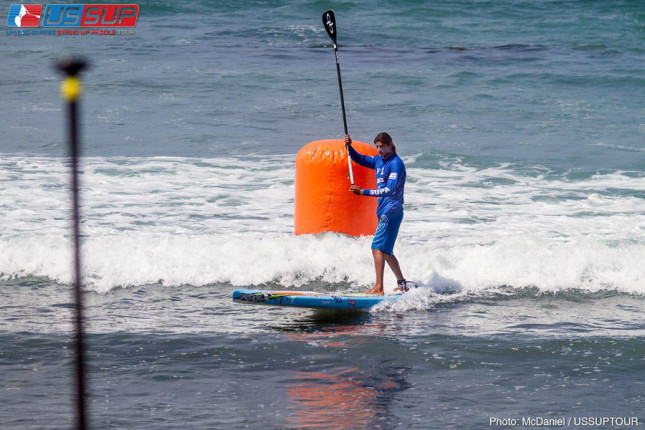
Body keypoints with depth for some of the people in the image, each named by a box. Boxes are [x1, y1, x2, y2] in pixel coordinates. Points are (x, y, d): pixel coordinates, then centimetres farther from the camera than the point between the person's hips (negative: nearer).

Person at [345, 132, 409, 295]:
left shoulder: (396, 164, -15)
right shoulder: (379, 160, 13)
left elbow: (389, 189, -23)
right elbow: (360, 159, 24)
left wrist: (363, 192, -29)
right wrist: (349, 147, 4)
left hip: (391, 212, -10)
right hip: (384, 211, 10)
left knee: (378, 248, -16)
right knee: (385, 251, 15)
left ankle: (378, 288, -21)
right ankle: (402, 284, 25)